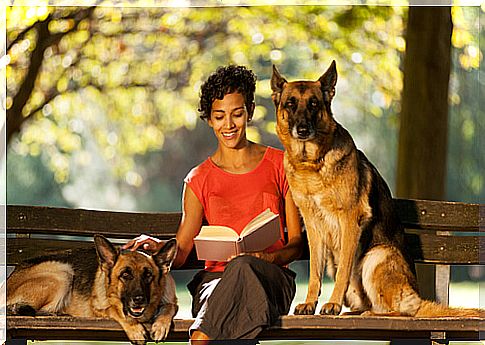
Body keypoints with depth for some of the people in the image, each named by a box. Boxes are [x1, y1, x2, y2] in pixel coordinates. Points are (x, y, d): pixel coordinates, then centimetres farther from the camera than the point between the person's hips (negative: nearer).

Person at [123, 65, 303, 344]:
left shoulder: (279, 165, 11)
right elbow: (180, 253, 8)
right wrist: (159, 247, -16)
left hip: (271, 279, 0)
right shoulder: (199, 180, 14)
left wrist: (267, 257, -13)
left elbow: (296, 243, 10)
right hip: (216, 277, 1)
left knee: (243, 268, -39)